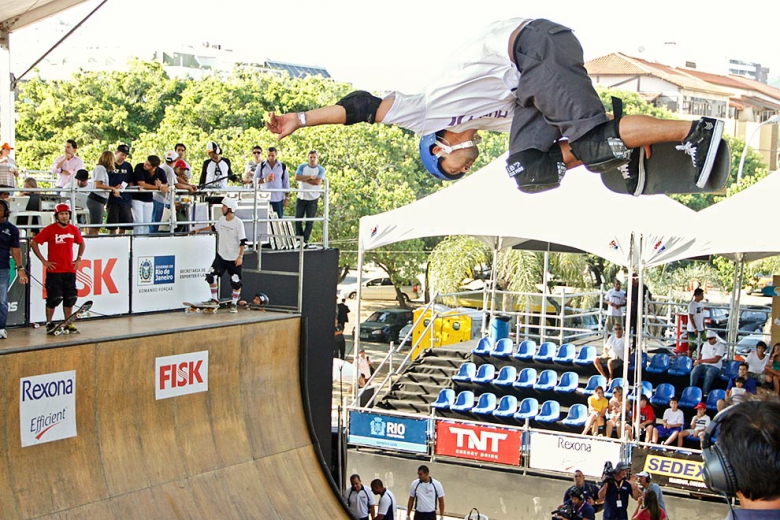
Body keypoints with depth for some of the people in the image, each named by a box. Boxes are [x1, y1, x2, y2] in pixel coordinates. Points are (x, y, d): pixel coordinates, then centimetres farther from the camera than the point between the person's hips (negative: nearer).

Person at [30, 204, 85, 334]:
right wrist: (43, 261, -6)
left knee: (70, 298, 6)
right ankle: (49, 324, 9)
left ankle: (68, 324, 16)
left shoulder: (73, 229, 6)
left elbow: (81, 243, 24)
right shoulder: (49, 229, -7)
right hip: (54, 270, -4)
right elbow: (33, 243, -4)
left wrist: (78, 259, 13)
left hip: (70, 270, 4)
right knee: (54, 298, -5)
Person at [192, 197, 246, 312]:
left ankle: (234, 303, 17)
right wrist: (200, 230, 28)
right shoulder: (222, 219, 3)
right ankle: (215, 299, 9)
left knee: (236, 282, -1)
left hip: (234, 259, -5)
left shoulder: (238, 223, -15)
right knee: (211, 275, -5)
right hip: (221, 256, 5)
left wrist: (240, 256, -22)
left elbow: (243, 242, -16)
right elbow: (214, 228, 25)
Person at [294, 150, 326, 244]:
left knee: (310, 221, 1)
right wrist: (310, 177, -17)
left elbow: (318, 182, -16)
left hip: (313, 199, -2)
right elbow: (297, 177, -11)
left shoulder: (321, 170, 0)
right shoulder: (302, 167, 6)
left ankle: (305, 240, 7)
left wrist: (304, 179, -11)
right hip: (301, 197, 2)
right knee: (298, 219, 5)